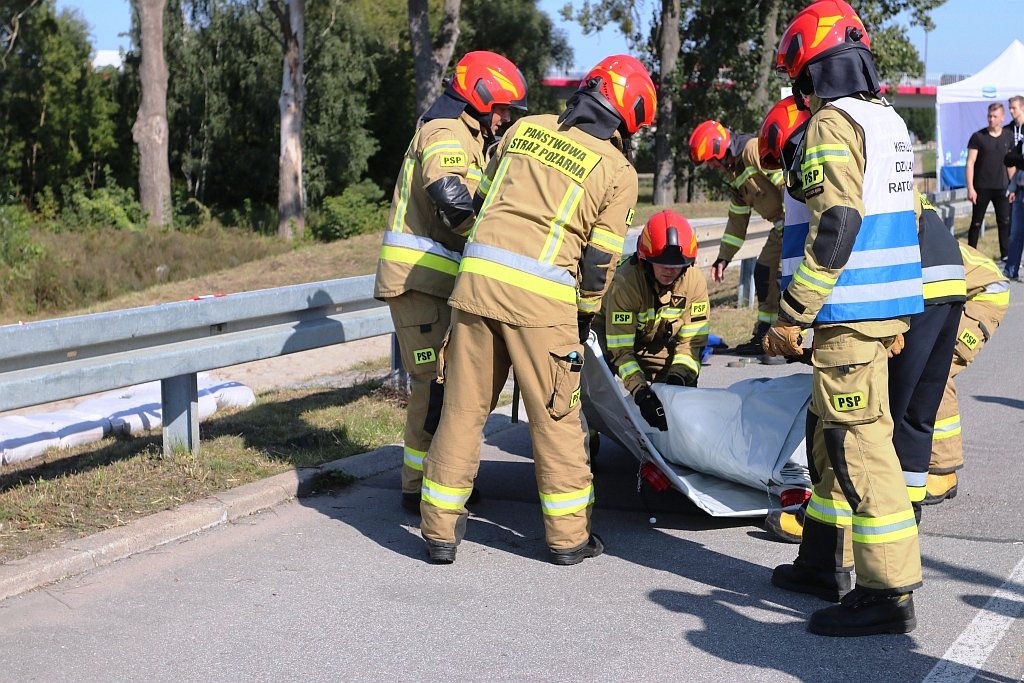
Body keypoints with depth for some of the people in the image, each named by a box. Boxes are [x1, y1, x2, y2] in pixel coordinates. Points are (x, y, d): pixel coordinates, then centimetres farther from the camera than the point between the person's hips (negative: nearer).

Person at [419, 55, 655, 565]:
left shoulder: (525, 129, 14)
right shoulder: (618, 172, 3)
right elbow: (600, 261, 1)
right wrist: (584, 317, 17)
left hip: (477, 275, 4)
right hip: (541, 297, -3)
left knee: (463, 409, 11)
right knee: (556, 418, 10)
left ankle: (440, 531, 15)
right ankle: (568, 537, 18)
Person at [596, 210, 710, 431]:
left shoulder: (694, 281, -21)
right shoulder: (625, 282, -34)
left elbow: (692, 341, -16)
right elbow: (620, 349, -32)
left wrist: (678, 376, -34)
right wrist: (640, 392, -45)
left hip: (661, 346, 4)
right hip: (617, 337, -4)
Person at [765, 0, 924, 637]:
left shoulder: (833, 124, -13)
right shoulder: (891, 121, 17)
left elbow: (834, 226, -21)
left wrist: (793, 316, -18)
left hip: (851, 312, -10)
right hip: (892, 305, 10)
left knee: (859, 441, -8)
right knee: (830, 431, 19)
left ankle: (889, 591, -6)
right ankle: (827, 561, 29)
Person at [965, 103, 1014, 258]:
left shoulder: (1008, 136, 6)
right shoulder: (978, 137, -5)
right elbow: (970, 162, -7)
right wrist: (970, 188, -13)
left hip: (1001, 188, 3)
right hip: (982, 187, -3)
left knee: (1005, 222, 1)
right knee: (976, 223, 4)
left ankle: (1006, 255, 9)